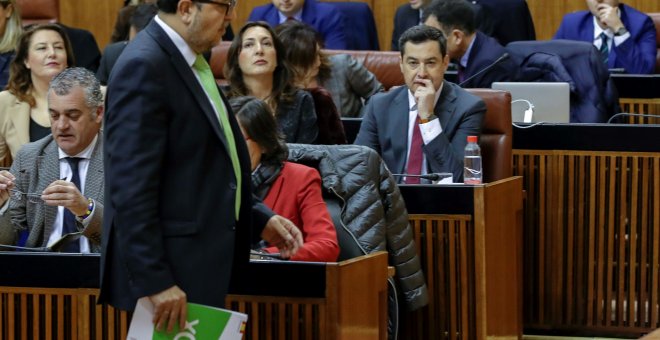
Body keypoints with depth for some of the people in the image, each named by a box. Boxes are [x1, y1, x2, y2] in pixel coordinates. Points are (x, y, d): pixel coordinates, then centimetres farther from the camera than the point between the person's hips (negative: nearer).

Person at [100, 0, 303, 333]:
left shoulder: (190, 62, 13)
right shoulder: (144, 67, -17)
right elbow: (131, 188, -22)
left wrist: (259, 220, 13)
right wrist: (155, 281, -24)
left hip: (199, 266, 10)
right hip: (170, 275, -10)